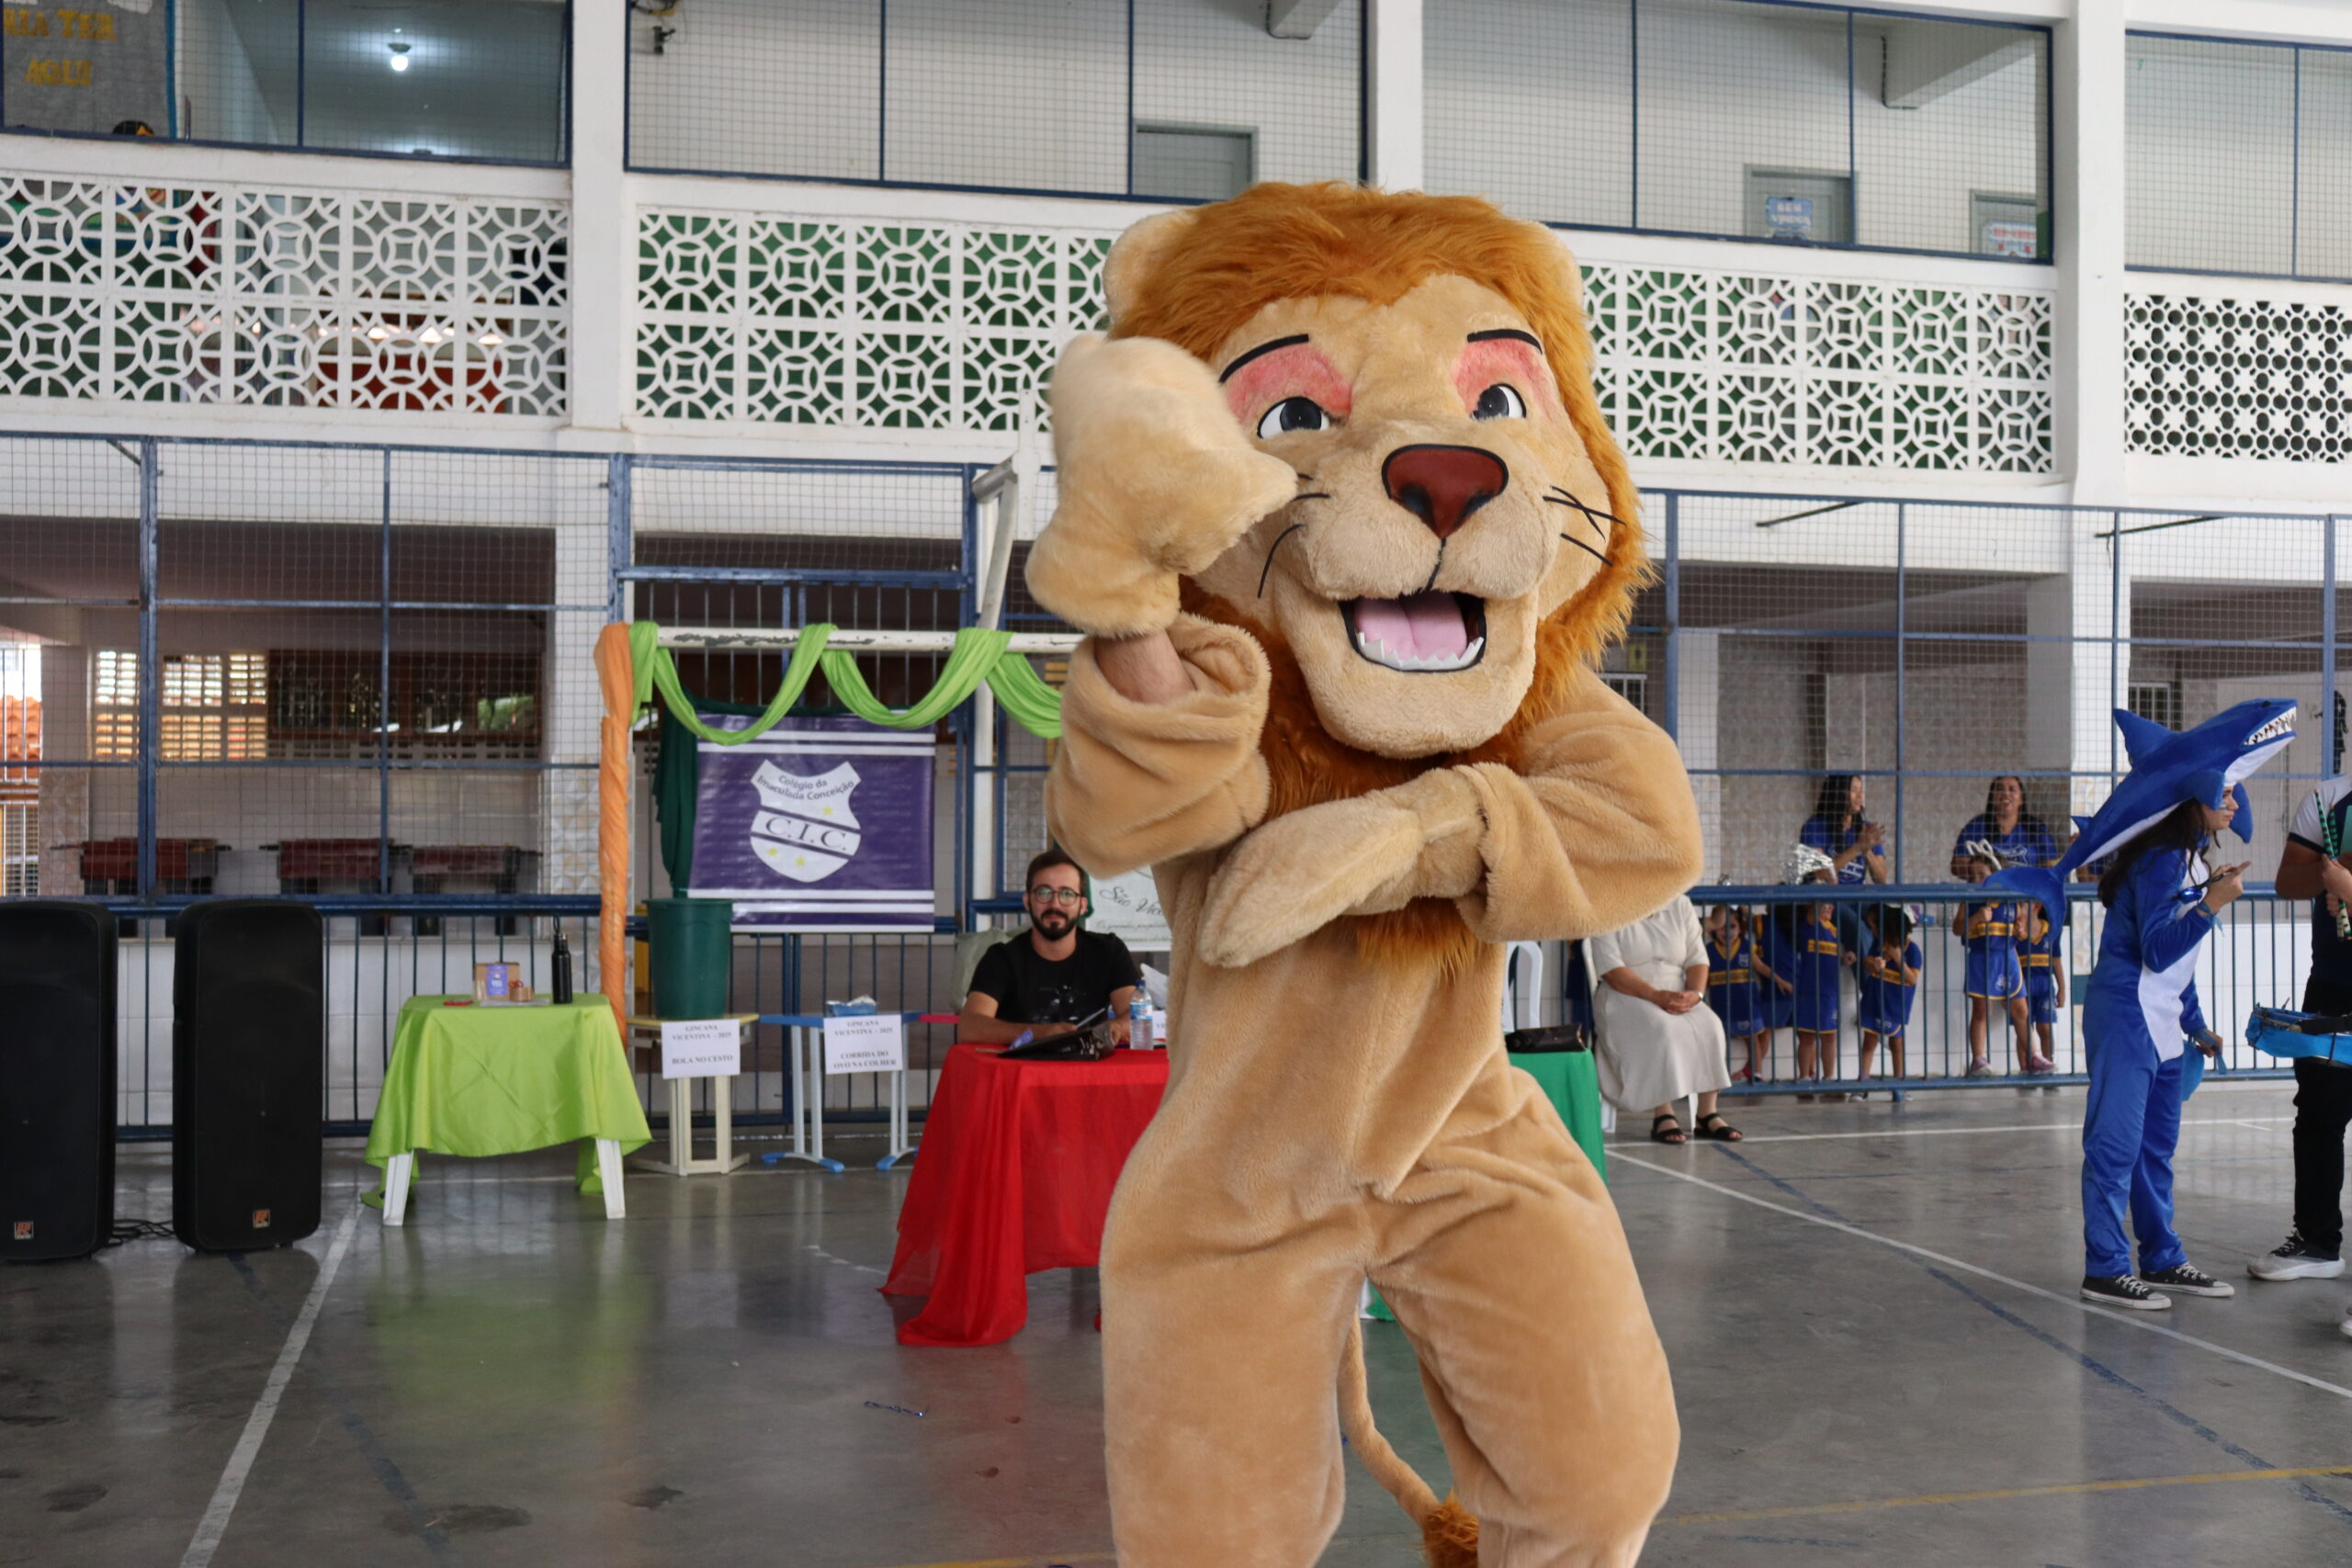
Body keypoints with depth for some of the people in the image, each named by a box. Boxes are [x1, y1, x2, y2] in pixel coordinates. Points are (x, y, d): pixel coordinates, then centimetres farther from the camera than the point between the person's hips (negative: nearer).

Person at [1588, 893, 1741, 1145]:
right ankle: (1663, 1115, -31)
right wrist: (1656, 996, -26)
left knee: (1709, 1025, -24)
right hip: (1624, 997, -4)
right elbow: (1611, 971, -14)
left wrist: (1695, 993, -16)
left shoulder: (1680, 905, 9)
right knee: (1660, 1028, -34)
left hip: (1678, 998, 4)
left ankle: (1708, 1114, -20)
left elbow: (1697, 958, 5)